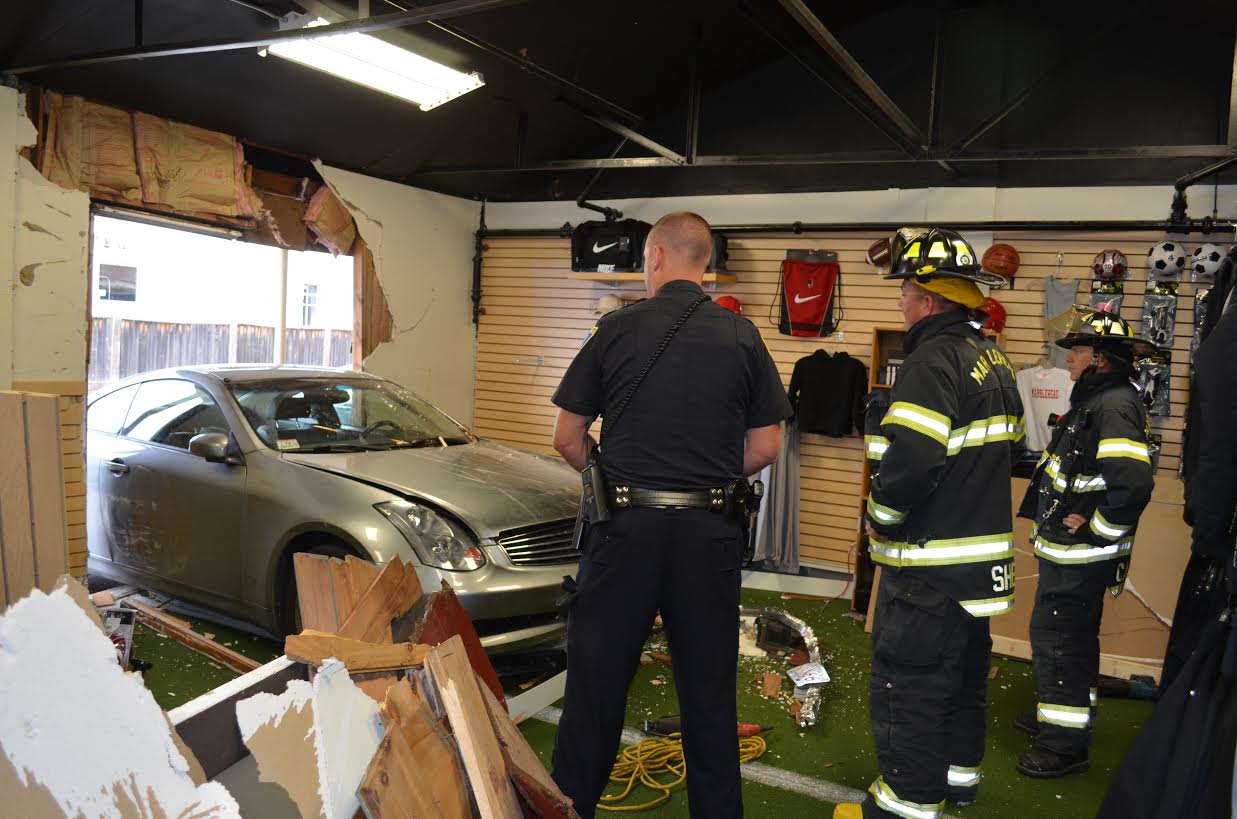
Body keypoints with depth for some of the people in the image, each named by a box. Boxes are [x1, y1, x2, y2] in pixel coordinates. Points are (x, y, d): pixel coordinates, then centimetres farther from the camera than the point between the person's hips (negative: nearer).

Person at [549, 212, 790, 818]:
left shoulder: (617, 329, -3)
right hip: (709, 533, 2)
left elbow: (567, 438, 0)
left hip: (625, 524, -1)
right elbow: (765, 447, 3)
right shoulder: (743, 337, 1)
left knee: (597, 679, 10)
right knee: (709, 688, 14)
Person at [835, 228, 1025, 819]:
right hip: (982, 557, 10)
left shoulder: (933, 359, -20)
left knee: (908, 681, 0)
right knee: (964, 669, 22)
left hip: (931, 562, -10)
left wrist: (881, 518, -13)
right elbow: (1009, 447, 19)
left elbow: (910, 458, -29)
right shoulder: (992, 359, 10)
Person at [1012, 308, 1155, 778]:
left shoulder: (1115, 405, -22)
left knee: (1057, 639, -2)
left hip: (1080, 555, -10)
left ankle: (1065, 746, 10)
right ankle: (1061, 716, 40)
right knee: (1072, 637, 23)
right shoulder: (1093, 399, 11)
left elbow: (1132, 483, -32)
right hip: (1067, 549, 10)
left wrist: (1096, 528, -22)